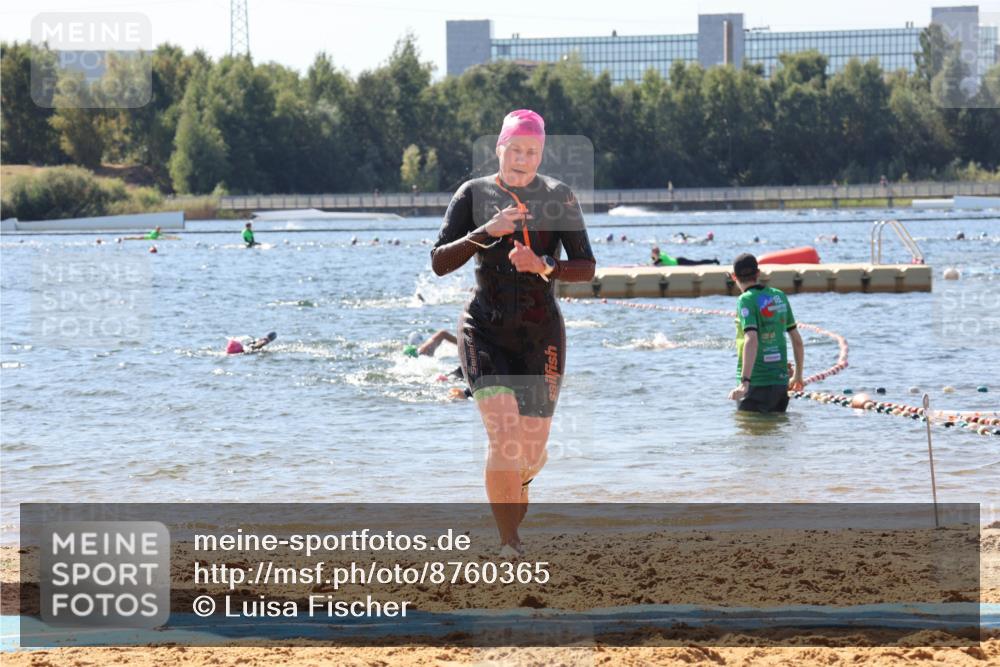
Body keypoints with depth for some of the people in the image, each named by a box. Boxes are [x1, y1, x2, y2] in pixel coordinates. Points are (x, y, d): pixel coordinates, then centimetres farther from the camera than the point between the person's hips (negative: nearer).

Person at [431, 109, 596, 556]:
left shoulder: (559, 198, 1)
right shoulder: (474, 195, 1)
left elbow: (586, 268, -2)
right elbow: (439, 262, -5)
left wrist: (543, 266, -20)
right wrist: (486, 231, -19)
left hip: (541, 334, 1)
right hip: (485, 330, -1)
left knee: (532, 450, 5)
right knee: (505, 438, -20)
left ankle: (518, 484, 45)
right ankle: (509, 547, -13)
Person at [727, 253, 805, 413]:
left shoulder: (746, 301, -11)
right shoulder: (779, 296, 9)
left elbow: (751, 341, -25)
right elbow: (797, 340, 14)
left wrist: (745, 382, -30)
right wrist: (798, 375, 27)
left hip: (756, 384, -6)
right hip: (781, 381, 6)